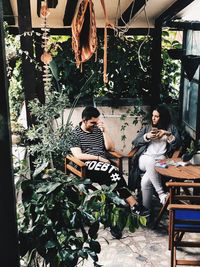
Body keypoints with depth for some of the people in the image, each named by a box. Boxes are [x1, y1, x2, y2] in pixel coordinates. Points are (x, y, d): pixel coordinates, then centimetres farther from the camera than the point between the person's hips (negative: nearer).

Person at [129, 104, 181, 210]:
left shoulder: (171, 128, 17)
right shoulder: (147, 127, 22)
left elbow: (177, 144, 4)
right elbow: (135, 142, 13)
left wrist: (167, 134, -9)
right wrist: (147, 136, -2)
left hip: (161, 159, -1)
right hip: (145, 158, 1)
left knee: (145, 181, -33)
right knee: (151, 162, -41)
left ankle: (146, 209, -21)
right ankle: (161, 193, -32)